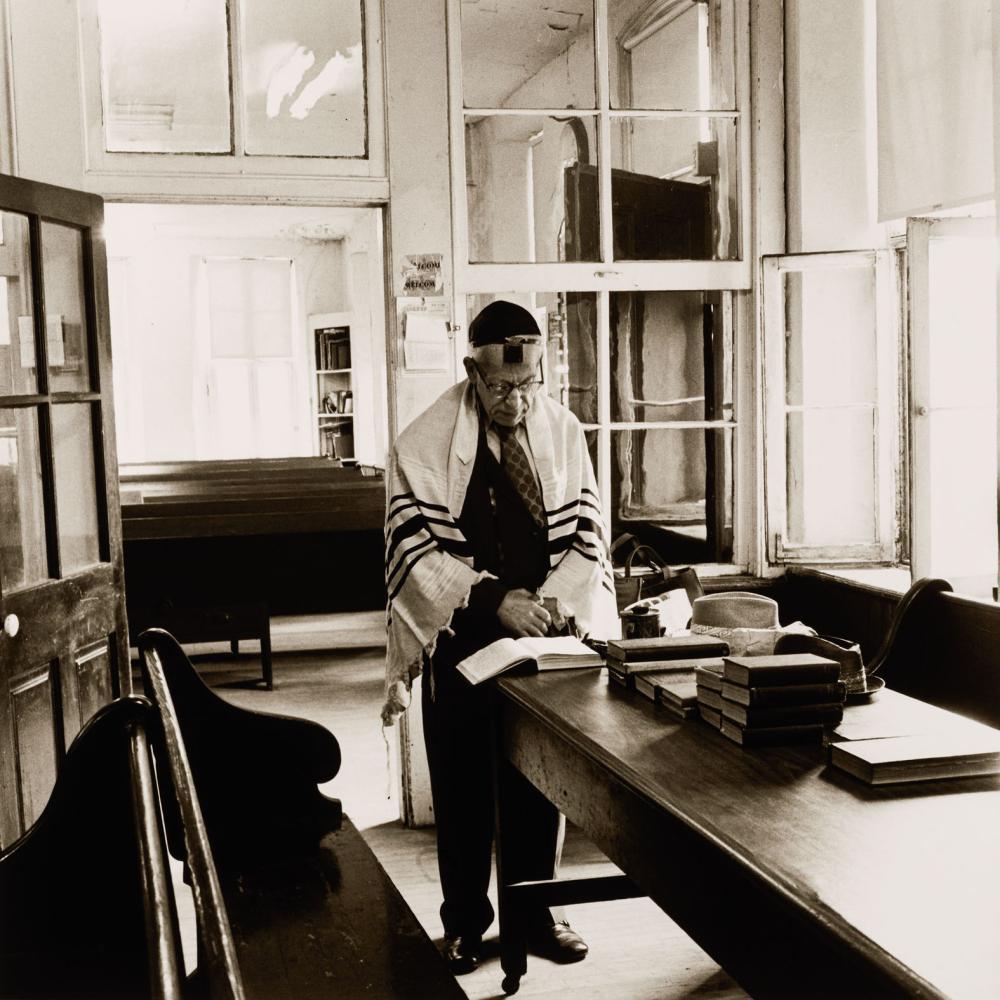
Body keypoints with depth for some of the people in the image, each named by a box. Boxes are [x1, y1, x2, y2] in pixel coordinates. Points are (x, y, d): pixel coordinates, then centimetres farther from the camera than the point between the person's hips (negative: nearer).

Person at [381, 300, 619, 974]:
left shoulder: (563, 432, 0)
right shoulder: (426, 442, -9)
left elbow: (585, 533, 3)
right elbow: (414, 548, -12)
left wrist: (559, 597, -15)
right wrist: (493, 598, -23)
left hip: (541, 639, 2)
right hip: (461, 641, -2)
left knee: (542, 780, 10)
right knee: (463, 787, 7)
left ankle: (534, 909, 28)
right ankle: (466, 922, 23)